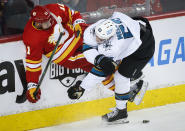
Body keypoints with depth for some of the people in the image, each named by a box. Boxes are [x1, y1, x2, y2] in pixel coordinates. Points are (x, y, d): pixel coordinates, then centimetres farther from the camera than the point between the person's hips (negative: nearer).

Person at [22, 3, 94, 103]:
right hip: (59, 50, -5)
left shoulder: (55, 9, -21)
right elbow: (33, 61, -19)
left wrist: (79, 24, -19)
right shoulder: (32, 38, -28)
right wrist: (32, 86, -19)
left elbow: (73, 14, -1)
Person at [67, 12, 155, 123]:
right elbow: (88, 48, -14)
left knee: (121, 76, -9)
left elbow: (100, 72, -32)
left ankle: (121, 111, 8)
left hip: (144, 46, -8)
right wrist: (98, 59, -34)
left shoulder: (112, 48, -39)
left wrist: (82, 88, -28)